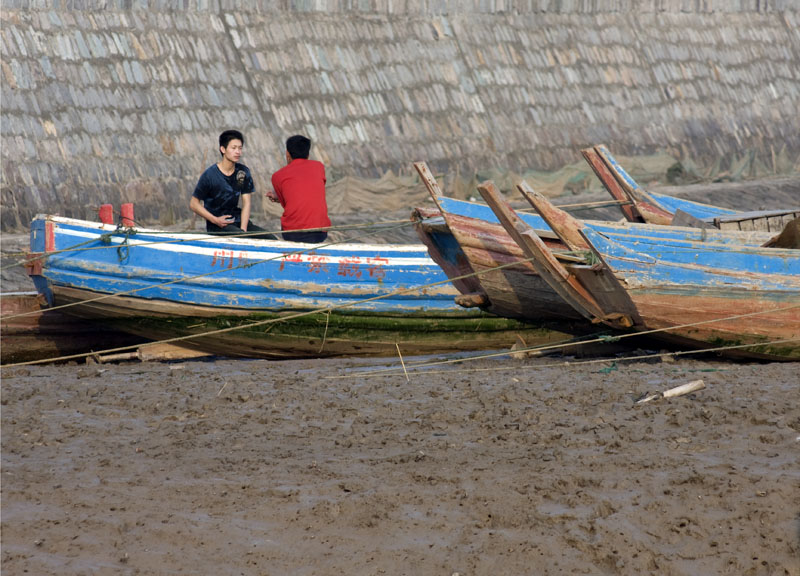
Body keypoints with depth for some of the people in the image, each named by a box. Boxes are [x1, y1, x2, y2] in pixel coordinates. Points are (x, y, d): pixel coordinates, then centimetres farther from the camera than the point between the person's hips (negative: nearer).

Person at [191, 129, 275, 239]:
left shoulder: (243, 172, 5)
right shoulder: (209, 175, -9)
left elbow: (246, 203, 2)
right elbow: (194, 204, -5)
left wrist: (243, 229, -11)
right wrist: (215, 220, -15)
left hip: (237, 221, 5)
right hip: (217, 226, -5)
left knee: (271, 239, -14)